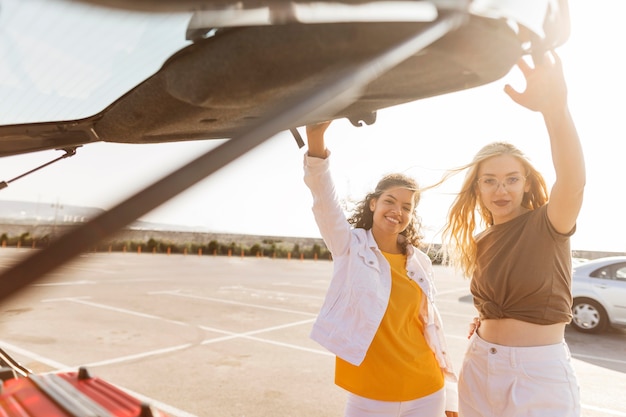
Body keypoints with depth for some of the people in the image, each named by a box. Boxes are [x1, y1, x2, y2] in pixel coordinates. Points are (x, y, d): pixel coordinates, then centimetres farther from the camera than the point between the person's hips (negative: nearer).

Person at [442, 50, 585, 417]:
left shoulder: (548, 225, -12)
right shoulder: (480, 243, 4)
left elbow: (573, 183, -34)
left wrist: (556, 108, -49)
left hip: (540, 373, -5)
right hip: (480, 369, 5)